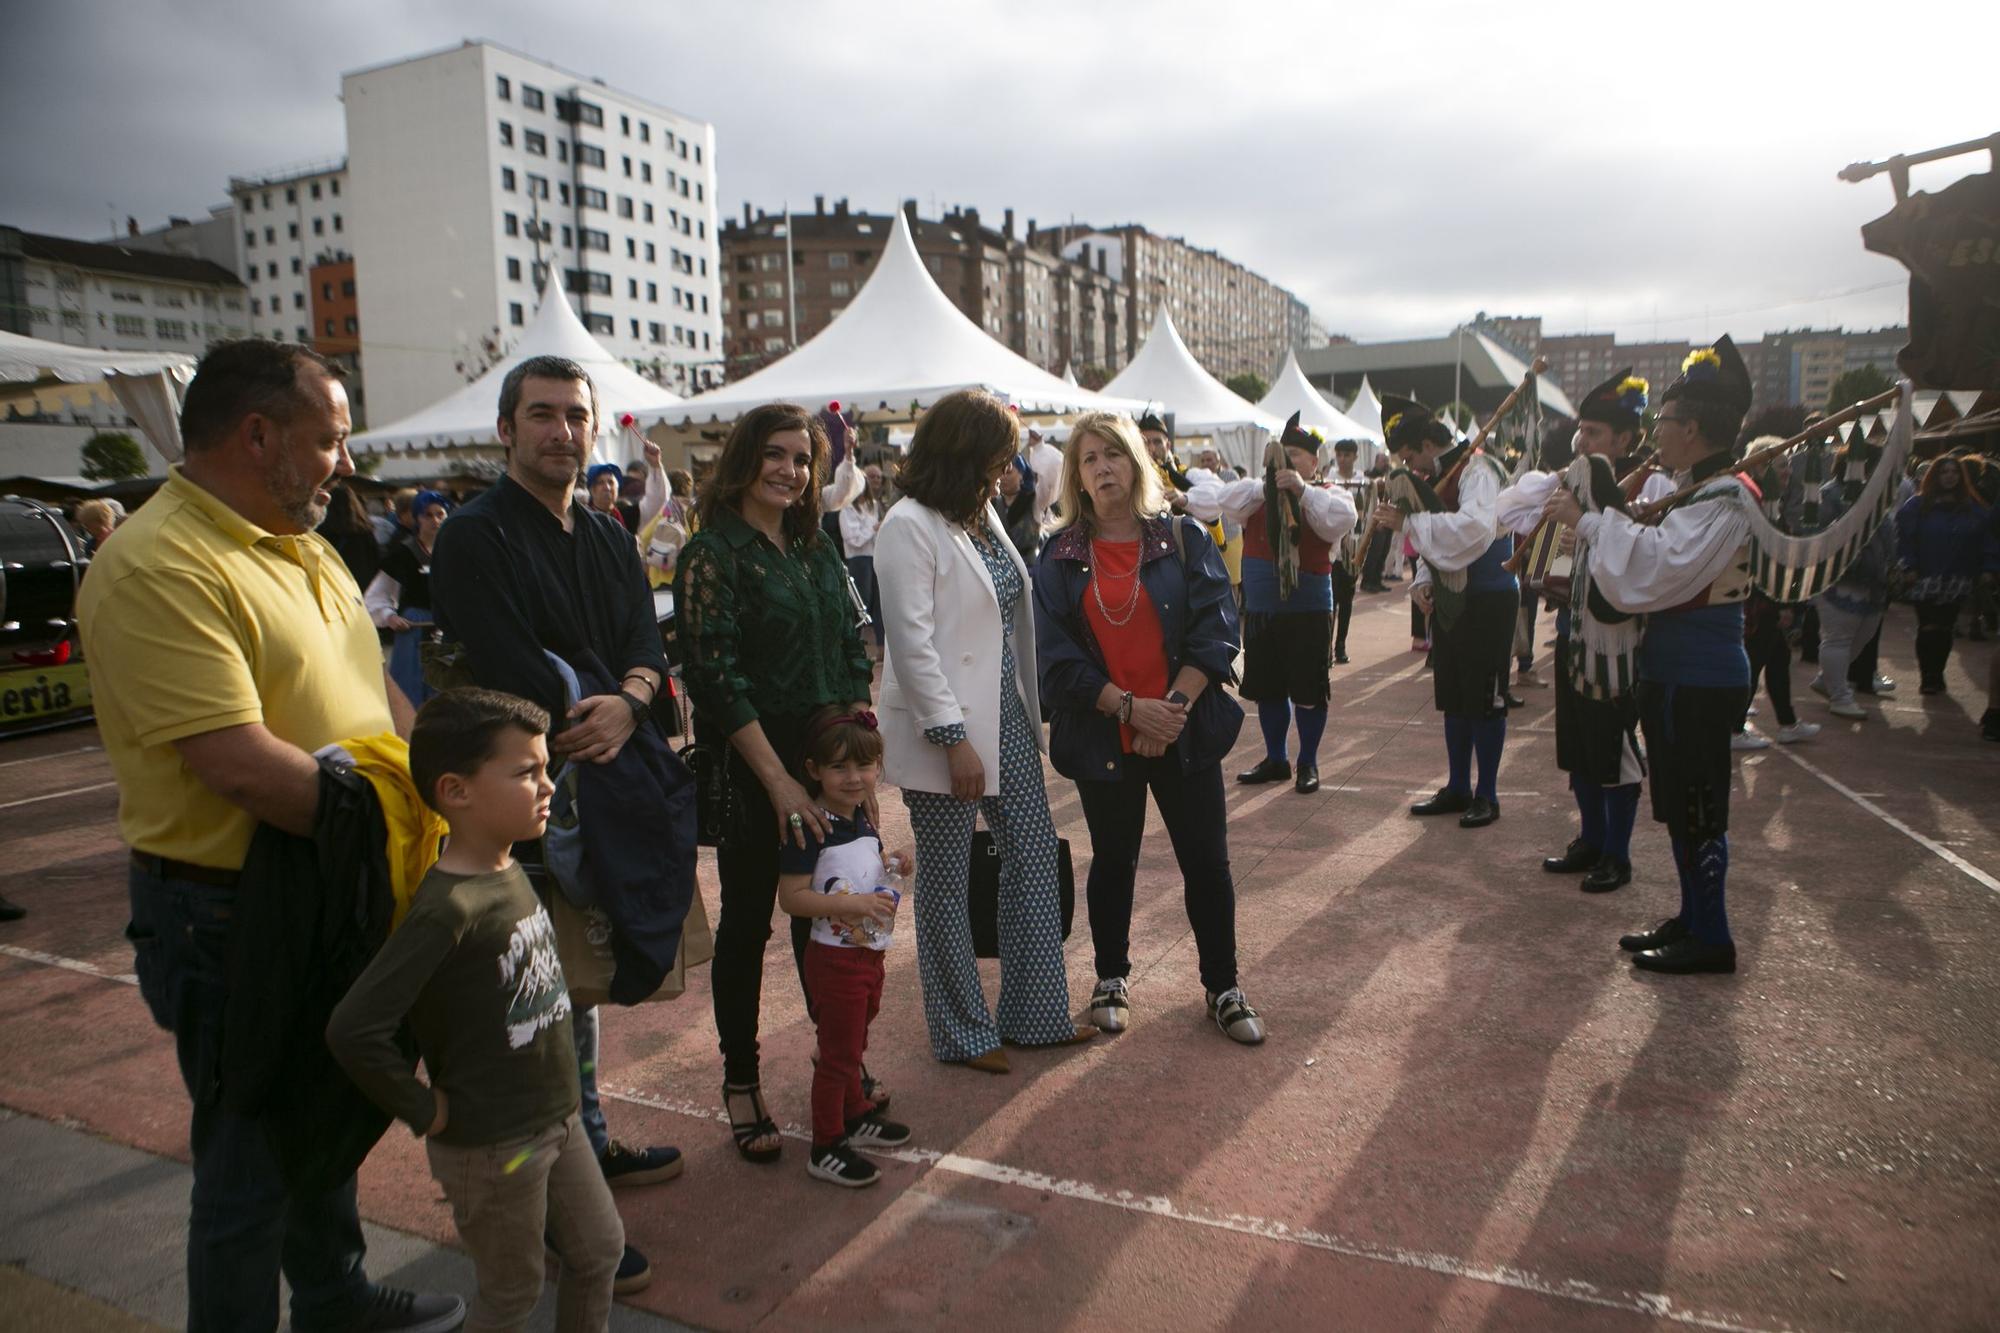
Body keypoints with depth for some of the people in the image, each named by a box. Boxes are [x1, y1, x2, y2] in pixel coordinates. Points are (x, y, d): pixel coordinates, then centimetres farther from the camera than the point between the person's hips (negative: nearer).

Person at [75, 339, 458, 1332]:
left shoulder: (301, 546, 9)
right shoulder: (159, 567, -22)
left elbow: (375, 690, 13)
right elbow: (240, 765, -29)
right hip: (232, 918, -9)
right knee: (251, 1160, 8)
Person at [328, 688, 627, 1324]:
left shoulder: (512, 872, -2)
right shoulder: (449, 907, -28)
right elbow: (354, 1030, -33)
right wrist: (428, 1112, -21)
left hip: (556, 1120, 8)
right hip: (490, 1146, -7)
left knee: (600, 1248, 21)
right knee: (512, 1294, 14)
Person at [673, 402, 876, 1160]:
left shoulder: (816, 547, 9)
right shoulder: (713, 553, -9)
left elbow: (852, 647, 12)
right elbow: (716, 678, -15)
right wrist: (778, 780, -19)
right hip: (749, 770, -5)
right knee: (747, 921, 7)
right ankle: (740, 1080, 23)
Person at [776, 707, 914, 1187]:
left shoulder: (861, 817, 5)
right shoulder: (811, 828, -23)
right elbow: (792, 896, -24)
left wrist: (888, 864, 2)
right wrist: (852, 904, -32)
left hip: (869, 951, 8)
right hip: (835, 958, -8)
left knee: (855, 1041, 24)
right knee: (838, 1051, 2)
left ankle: (856, 1115, 43)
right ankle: (826, 1148, 17)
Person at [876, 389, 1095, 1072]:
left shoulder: (982, 515, 12)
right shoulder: (910, 526, -14)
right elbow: (911, 643, -19)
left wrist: (1032, 709, 9)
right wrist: (954, 739, -20)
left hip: (1007, 719, 8)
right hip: (948, 731, -8)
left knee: (1033, 857, 12)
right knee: (945, 880, 7)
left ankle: (1037, 1012, 27)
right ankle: (962, 1031, 23)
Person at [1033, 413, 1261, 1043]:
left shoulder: (1185, 539, 0)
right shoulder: (1059, 556, 1)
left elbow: (1216, 633, -6)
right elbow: (1058, 655, -5)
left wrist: (1175, 706, -17)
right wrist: (1130, 707, -15)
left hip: (1185, 731, 0)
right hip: (1102, 737, 0)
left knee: (1207, 863, 6)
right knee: (1113, 860, 15)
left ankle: (1223, 987, 23)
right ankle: (1112, 978, 34)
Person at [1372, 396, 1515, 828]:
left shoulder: (1477, 468, -16)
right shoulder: (1438, 476, 11)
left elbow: (1474, 529, -33)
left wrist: (1408, 523, -29)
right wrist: (1422, 581, 0)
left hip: (1487, 602, -9)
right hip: (1450, 599, 9)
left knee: (1485, 699, 0)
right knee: (1453, 698, 14)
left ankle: (1487, 794, 11)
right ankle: (1458, 788, 24)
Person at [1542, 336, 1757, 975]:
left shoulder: (1724, 498, -18)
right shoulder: (1689, 489, 13)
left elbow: (1657, 568, -31)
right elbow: (1651, 560, 18)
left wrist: (1586, 520, -25)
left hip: (1701, 678, -10)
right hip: (1674, 670, 10)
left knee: (1697, 807, -2)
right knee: (1680, 803, 16)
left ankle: (1711, 938, 9)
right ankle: (1693, 916, 28)